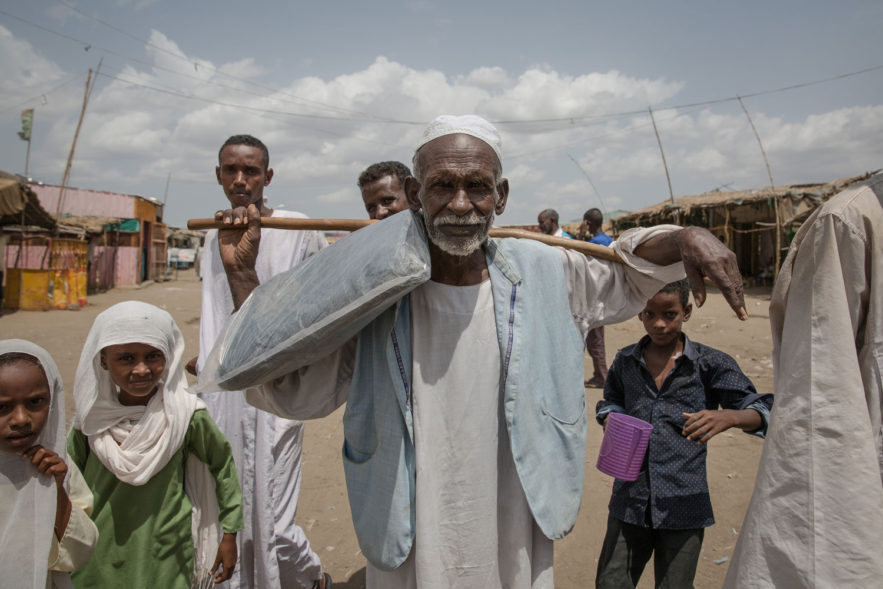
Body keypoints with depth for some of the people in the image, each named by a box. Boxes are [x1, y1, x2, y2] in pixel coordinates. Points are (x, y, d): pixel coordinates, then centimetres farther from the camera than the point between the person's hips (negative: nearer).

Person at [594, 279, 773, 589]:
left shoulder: (710, 363, -3)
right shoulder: (625, 361, 5)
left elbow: (762, 411, -4)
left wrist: (729, 417, -26)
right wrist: (610, 421, -2)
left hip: (684, 506, -2)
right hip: (629, 501, 2)